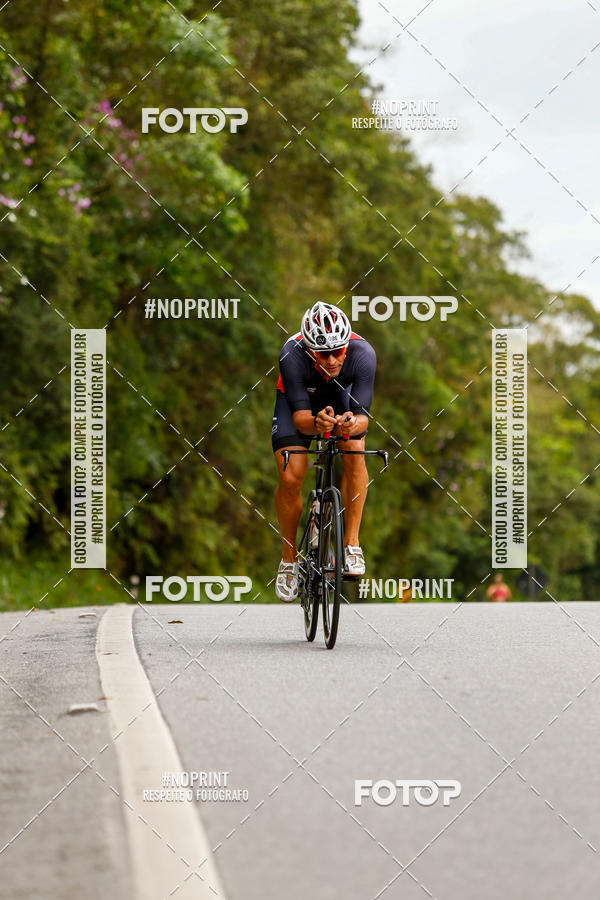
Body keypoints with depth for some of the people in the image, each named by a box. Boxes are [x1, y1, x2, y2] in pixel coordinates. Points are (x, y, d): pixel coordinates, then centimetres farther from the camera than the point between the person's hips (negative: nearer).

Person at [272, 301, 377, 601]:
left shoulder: (362, 354, -36)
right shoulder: (292, 355, -39)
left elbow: (362, 415, -34)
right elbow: (300, 416, -37)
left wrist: (353, 423, -58)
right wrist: (316, 423, -59)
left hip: (342, 396, 1)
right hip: (296, 398, -1)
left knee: (355, 452, -27)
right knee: (290, 478, -17)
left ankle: (351, 543, -15)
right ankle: (289, 558, 4)